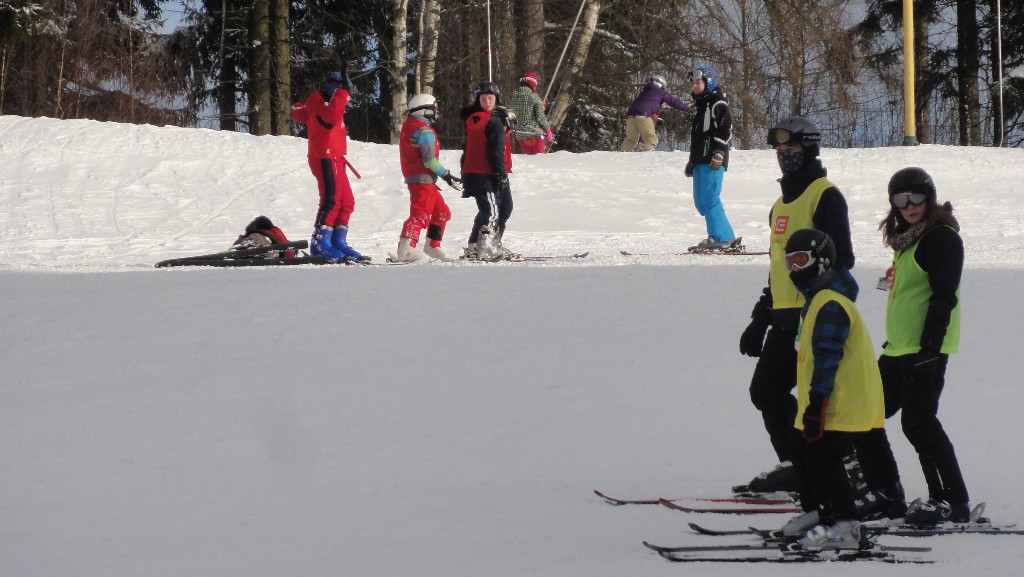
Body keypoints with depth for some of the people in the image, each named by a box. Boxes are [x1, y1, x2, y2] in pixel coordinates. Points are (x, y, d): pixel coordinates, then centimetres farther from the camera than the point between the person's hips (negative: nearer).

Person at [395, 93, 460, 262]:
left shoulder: (409, 126, 18)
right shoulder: (424, 130, -12)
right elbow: (429, 159, -19)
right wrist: (446, 174, -13)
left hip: (413, 177, 10)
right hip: (423, 179, -10)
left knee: (441, 212, 19)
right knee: (421, 214, -18)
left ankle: (432, 247, 21)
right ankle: (406, 248, -30)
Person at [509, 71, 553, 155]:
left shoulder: (514, 98, 6)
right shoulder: (534, 97, -10)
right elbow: (540, 116, -10)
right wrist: (548, 130, 0)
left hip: (520, 135, 5)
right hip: (535, 133, -5)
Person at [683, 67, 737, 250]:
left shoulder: (717, 103, -5)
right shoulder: (701, 105, 25)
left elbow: (725, 129, -15)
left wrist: (718, 153, -22)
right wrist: (692, 161, 28)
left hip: (713, 162, -10)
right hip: (701, 161, 10)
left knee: (709, 199, -16)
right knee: (700, 201, 8)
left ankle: (721, 238, -15)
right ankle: (725, 236, 10)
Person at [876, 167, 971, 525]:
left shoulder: (941, 237, -11)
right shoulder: (908, 238, 18)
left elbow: (943, 297, -18)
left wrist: (929, 347, -23)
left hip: (924, 347, -10)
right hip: (900, 348, 10)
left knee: (918, 422, -12)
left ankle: (953, 501, -8)